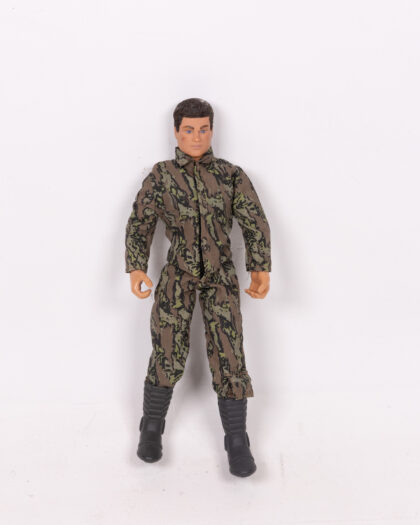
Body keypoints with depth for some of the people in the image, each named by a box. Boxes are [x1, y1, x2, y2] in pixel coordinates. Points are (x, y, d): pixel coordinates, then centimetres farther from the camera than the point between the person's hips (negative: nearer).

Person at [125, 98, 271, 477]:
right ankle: (152, 427, 24)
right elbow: (140, 224, 1)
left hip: (221, 276, 0)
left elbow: (255, 223, -1)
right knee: (168, 354, 2)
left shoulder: (231, 174, 3)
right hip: (177, 275, 0)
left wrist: (261, 270, -10)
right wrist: (136, 268, -12)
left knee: (229, 355, -4)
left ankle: (237, 440, 7)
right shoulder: (160, 176, 4)